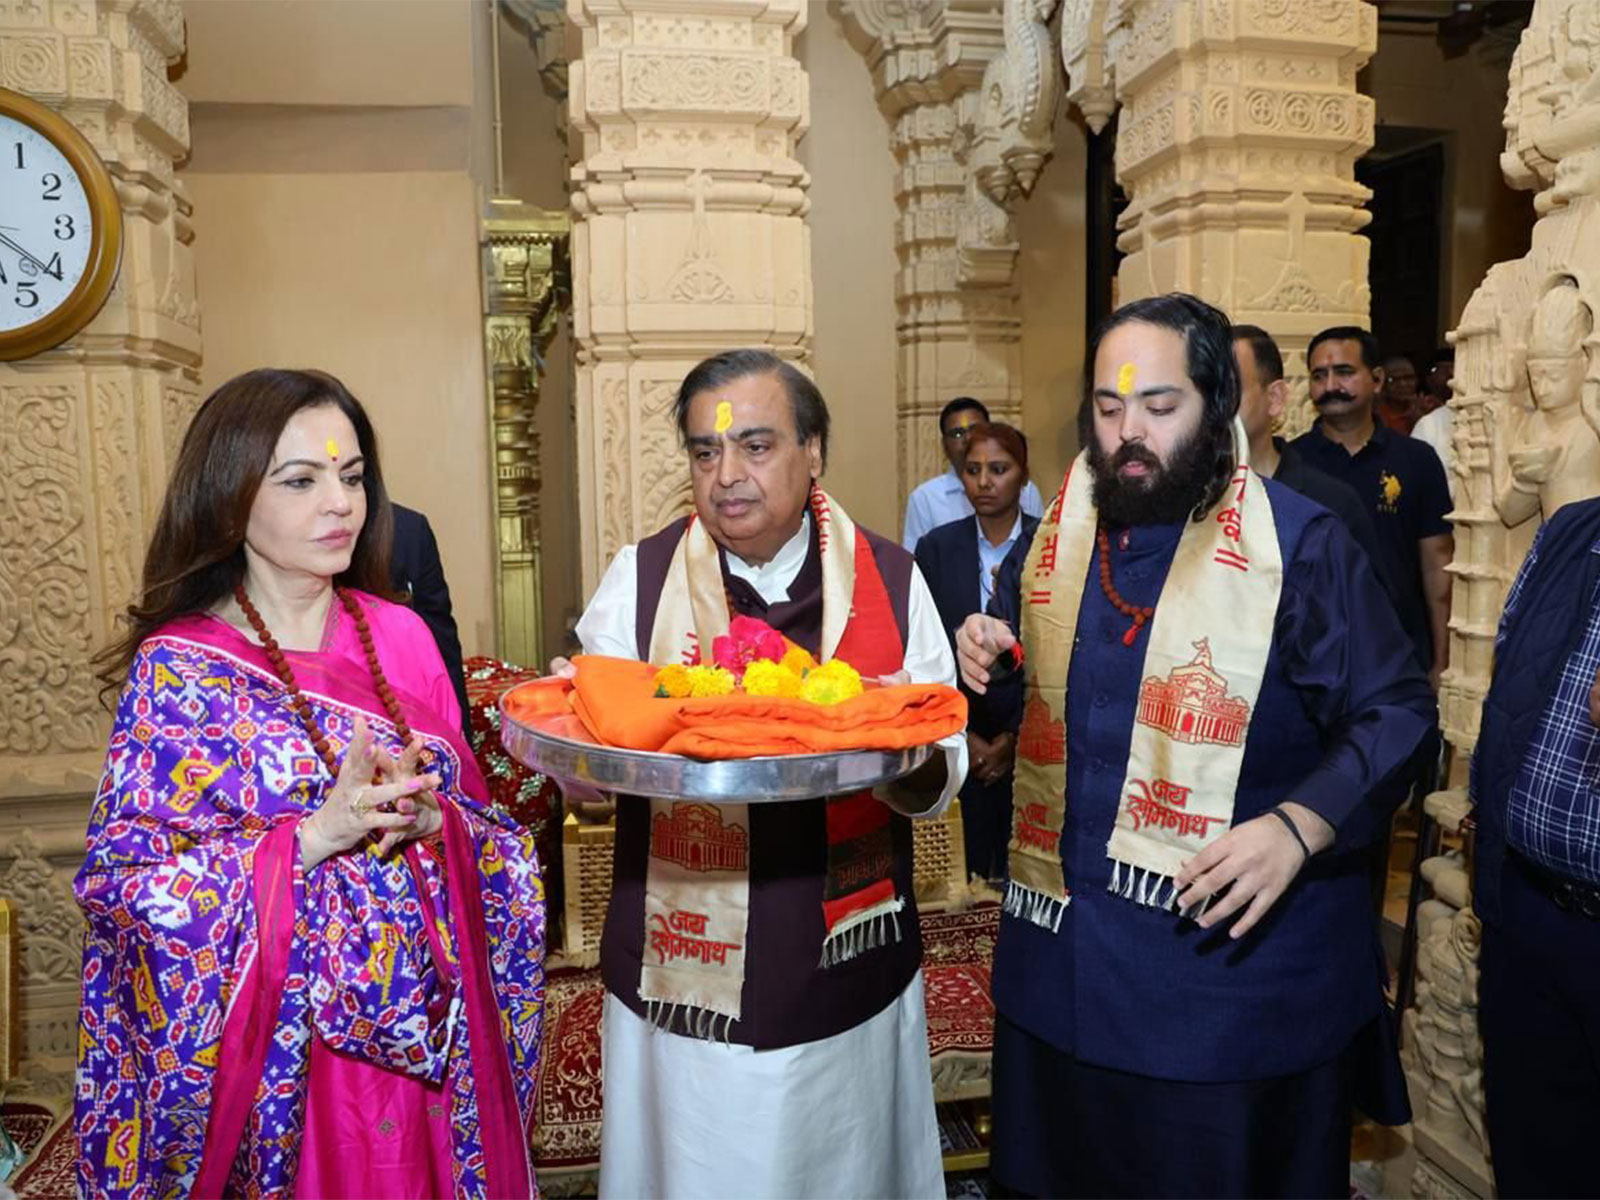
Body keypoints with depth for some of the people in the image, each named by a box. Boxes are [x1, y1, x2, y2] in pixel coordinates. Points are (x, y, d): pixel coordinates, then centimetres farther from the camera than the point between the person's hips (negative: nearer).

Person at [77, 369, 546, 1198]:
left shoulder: (400, 635, -1)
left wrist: (431, 820, -17)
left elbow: (484, 822, 4)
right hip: (281, 1046, -3)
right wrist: (315, 834, -24)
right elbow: (128, 879, -14)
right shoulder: (176, 668, -11)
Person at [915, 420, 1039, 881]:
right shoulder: (937, 548, 2)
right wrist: (962, 736, -5)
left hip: (1029, 738, -1)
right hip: (957, 740, 1)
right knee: (967, 865, 3)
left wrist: (1017, 735, -7)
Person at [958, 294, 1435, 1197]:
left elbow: (1397, 715, -11)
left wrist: (1298, 827, -25)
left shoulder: (1301, 543, -11)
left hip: (1236, 950, -5)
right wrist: (992, 662, -4)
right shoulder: (1063, 532, 6)